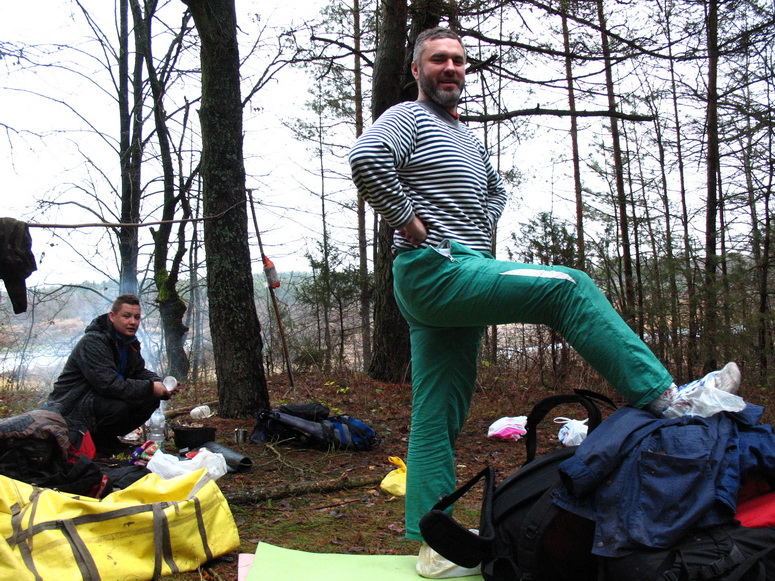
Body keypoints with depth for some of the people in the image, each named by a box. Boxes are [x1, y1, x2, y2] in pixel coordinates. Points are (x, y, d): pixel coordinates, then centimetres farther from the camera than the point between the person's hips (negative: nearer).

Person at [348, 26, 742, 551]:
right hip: (437, 271, -9)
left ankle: (431, 540, 13)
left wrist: (479, 234, 22)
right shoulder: (409, 118, 0)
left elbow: (495, 190, 41)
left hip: (454, 281, 9)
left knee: (438, 418, 7)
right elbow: (366, 159, -20)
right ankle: (665, 397, -12)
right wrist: (410, 222, -17)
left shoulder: (466, 138, 27)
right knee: (567, 287, -14)